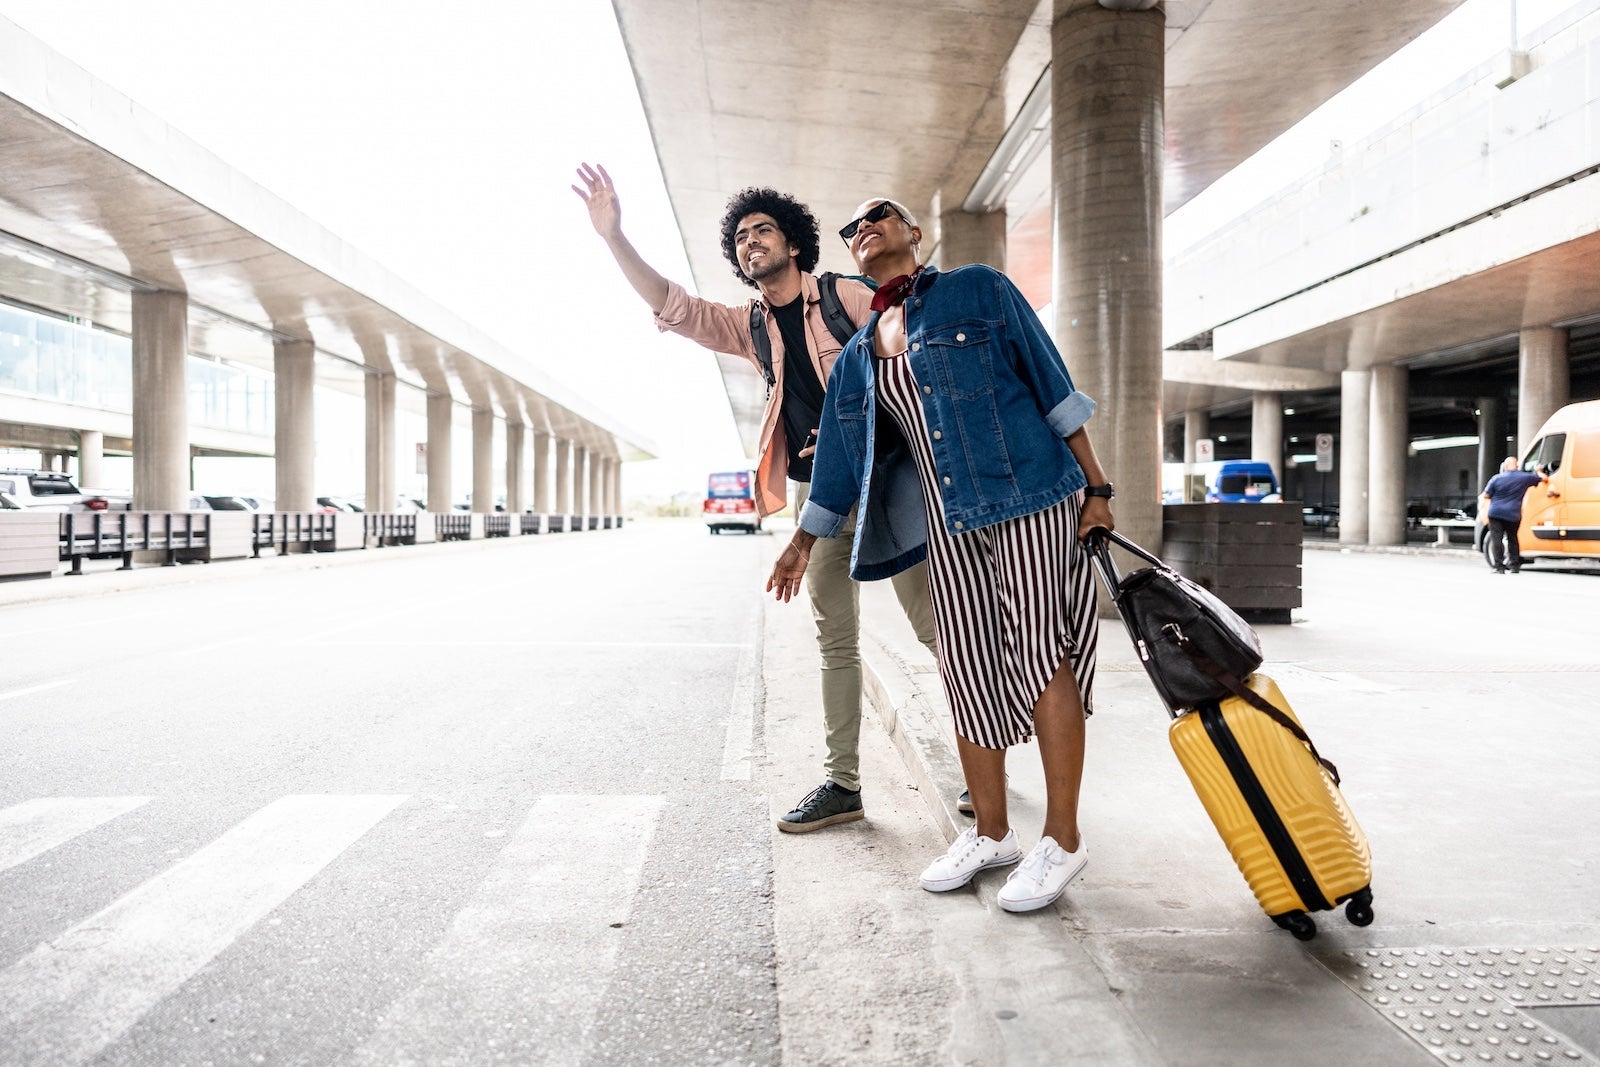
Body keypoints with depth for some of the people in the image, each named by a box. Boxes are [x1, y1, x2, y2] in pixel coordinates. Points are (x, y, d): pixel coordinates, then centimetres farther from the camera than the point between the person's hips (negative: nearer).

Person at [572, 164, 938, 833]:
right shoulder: (750, 326, 13)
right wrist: (614, 238, -11)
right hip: (814, 490, 5)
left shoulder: (848, 297, 1)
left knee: (932, 623, -3)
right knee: (835, 641, 6)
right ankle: (842, 783, 12)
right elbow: (671, 308, 2)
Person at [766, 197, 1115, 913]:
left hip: (1028, 499, -4)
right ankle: (990, 833, 17)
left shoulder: (979, 290, 5)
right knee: (967, 668, 4)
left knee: (1039, 654, -7)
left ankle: (1062, 838, 3)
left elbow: (1052, 384, 1)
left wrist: (1096, 486, -5)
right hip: (946, 521, 5)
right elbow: (840, 460, 22)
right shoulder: (857, 357, 17)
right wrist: (805, 541, 25)